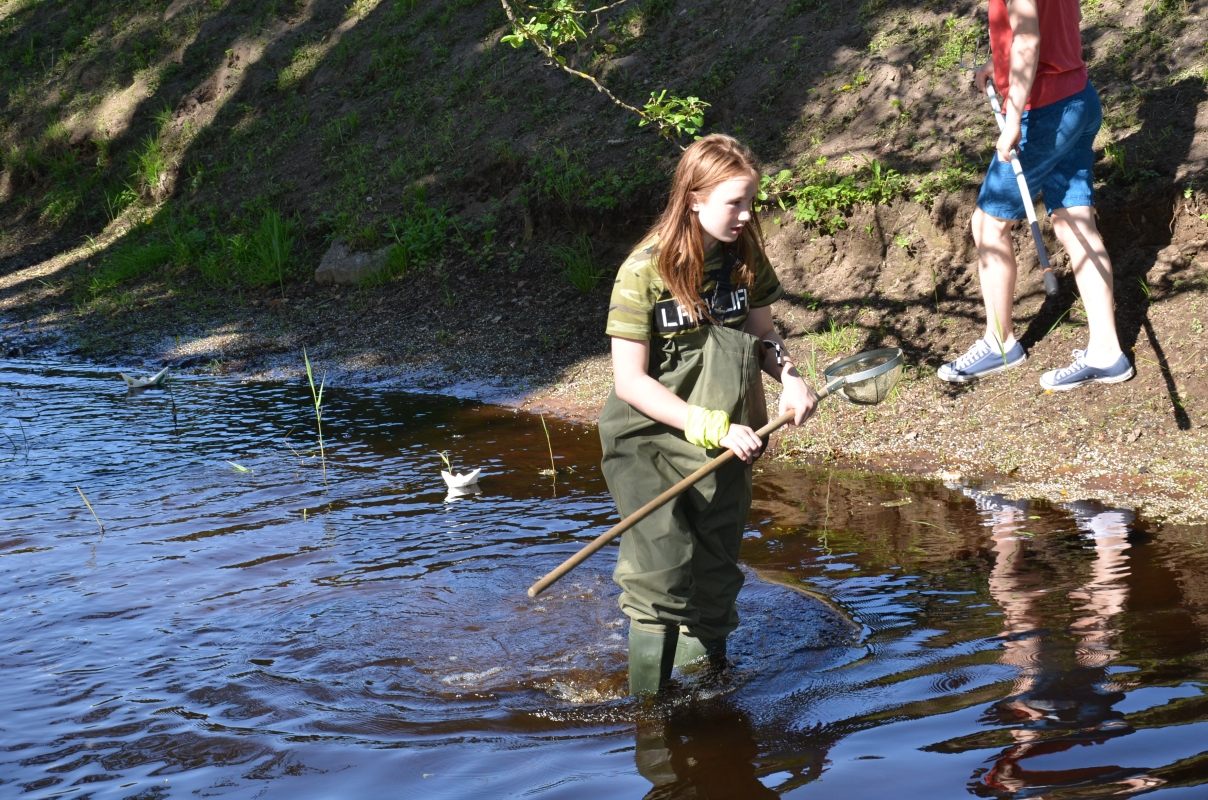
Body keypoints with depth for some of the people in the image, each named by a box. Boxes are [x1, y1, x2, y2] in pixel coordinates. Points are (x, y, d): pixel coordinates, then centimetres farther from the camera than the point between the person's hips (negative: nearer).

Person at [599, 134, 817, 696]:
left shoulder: (745, 256, -2)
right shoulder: (645, 272, -18)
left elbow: (761, 334, 11)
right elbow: (629, 381, -18)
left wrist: (789, 377, -11)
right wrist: (709, 426, -25)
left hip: (724, 445, 5)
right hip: (650, 444, -5)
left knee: (717, 576, 11)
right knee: (661, 574, -10)